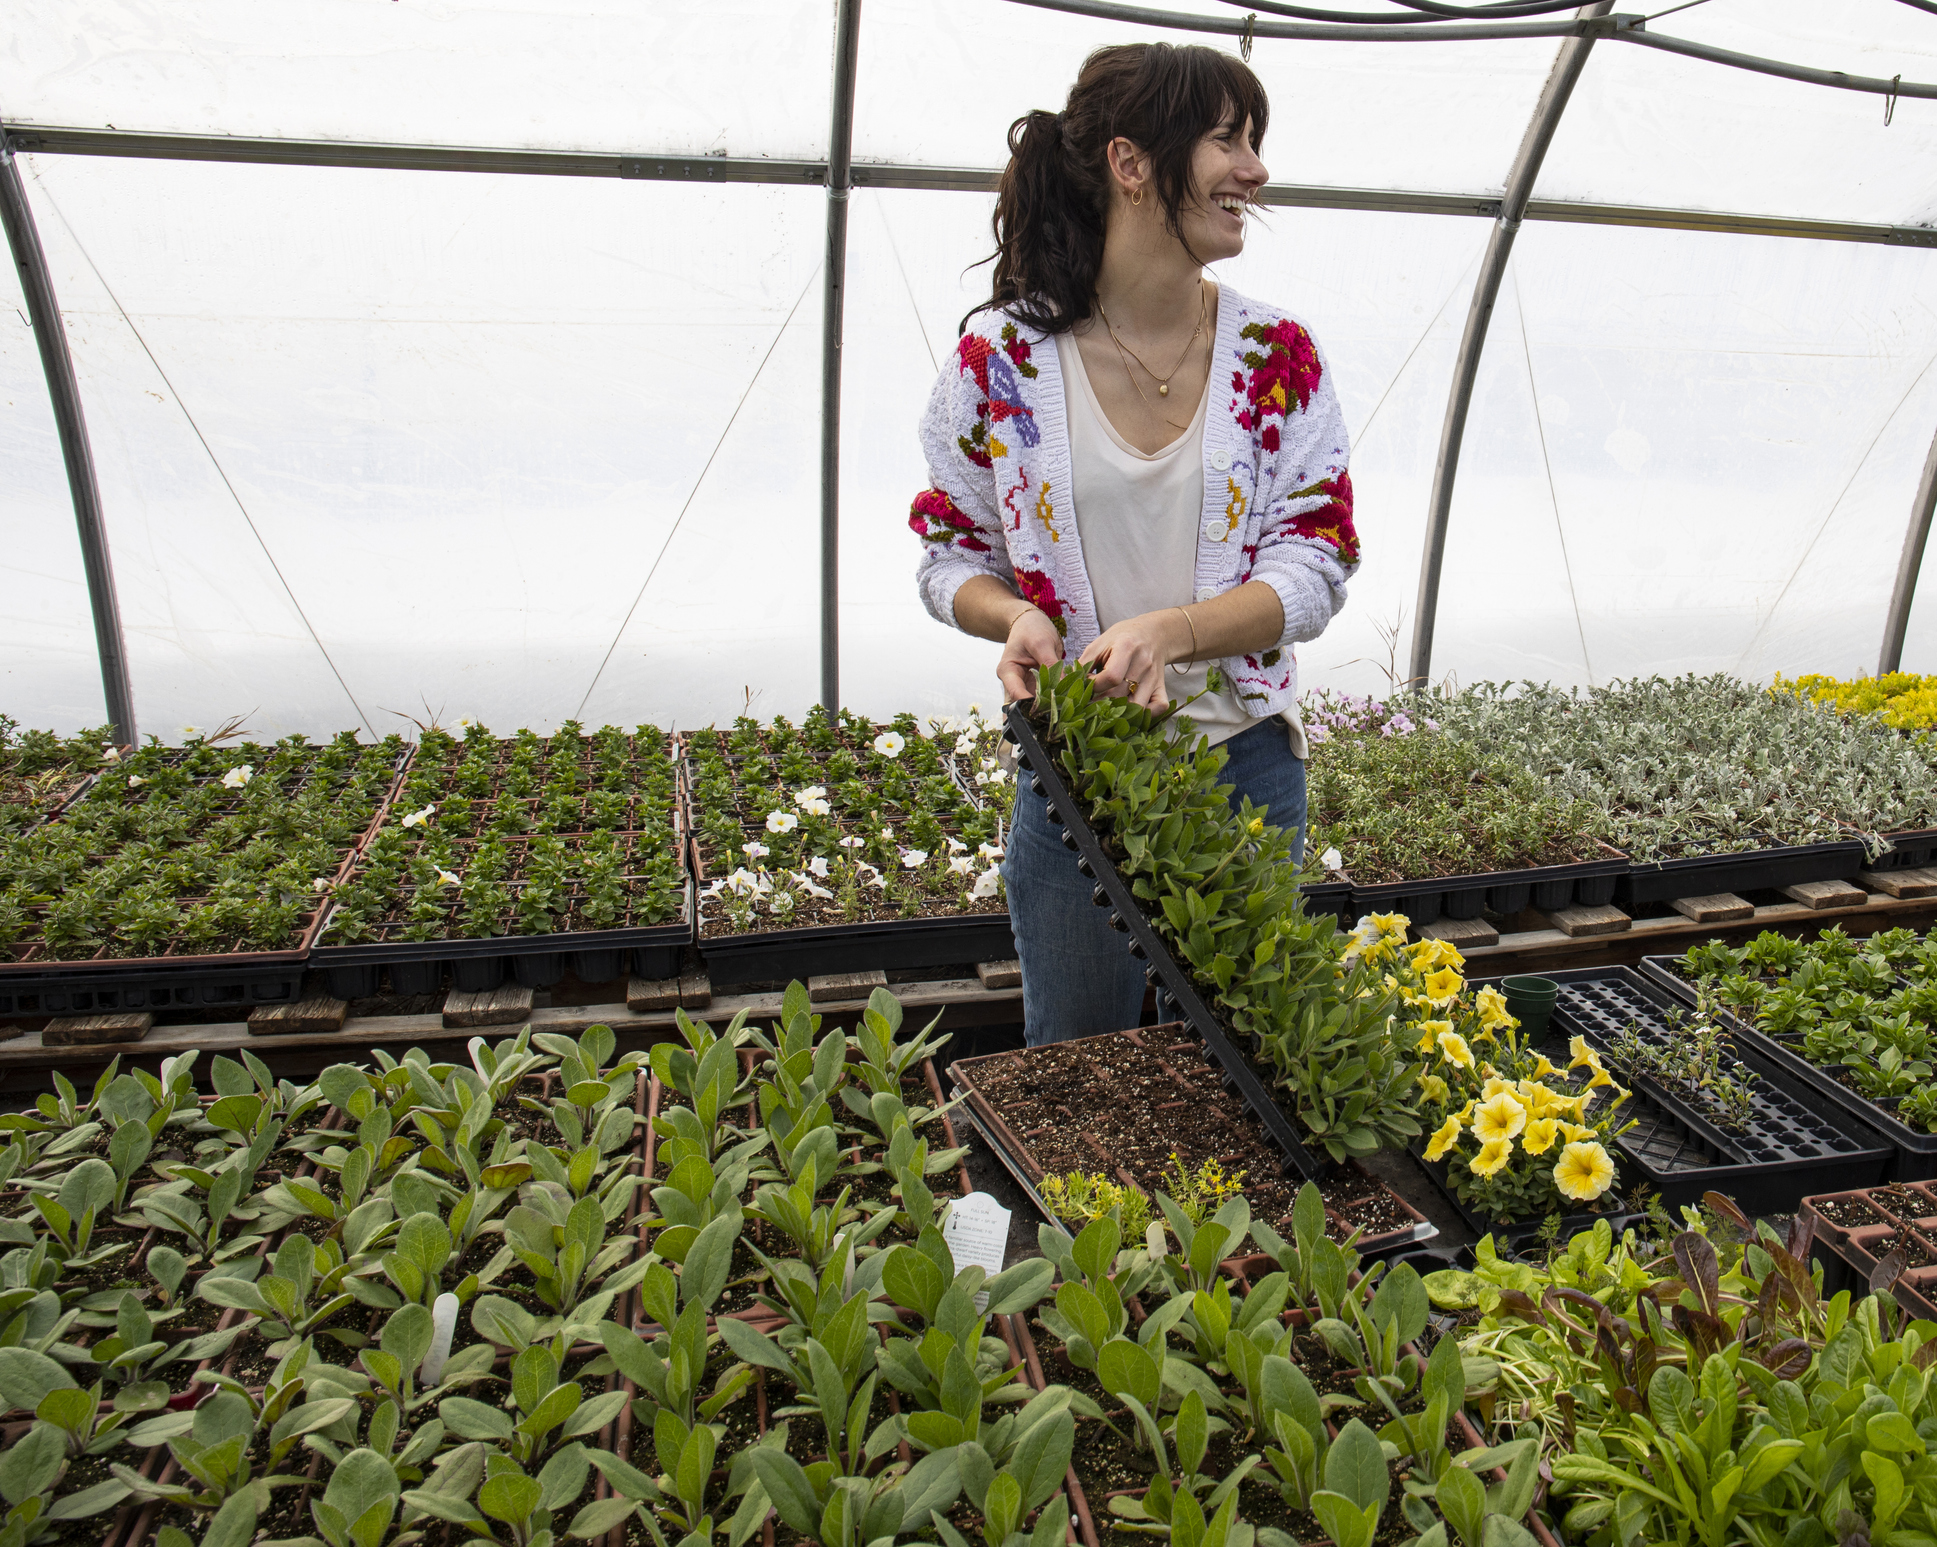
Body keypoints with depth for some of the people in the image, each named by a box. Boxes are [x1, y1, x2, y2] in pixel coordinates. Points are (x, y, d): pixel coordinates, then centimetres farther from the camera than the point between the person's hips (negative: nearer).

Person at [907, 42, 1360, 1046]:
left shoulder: (1278, 356, -3)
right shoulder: (1002, 357, -7)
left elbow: (1316, 563, -7)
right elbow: (950, 555, 1)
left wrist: (1170, 631, -25)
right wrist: (1016, 617, -22)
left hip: (1242, 764, 2)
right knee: (1071, 1077, 18)